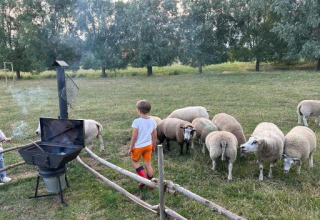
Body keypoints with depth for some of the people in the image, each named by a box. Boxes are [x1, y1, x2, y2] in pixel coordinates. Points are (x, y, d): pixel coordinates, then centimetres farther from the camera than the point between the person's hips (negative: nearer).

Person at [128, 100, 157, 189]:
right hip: (148, 145, 5)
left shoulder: (136, 121, -20)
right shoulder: (152, 121, -3)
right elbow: (154, 136, 3)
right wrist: (153, 147, 16)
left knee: (134, 161, 21)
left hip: (138, 146, -4)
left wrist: (131, 148, -6)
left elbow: (134, 137, -17)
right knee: (148, 164, 15)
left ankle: (143, 178, 11)